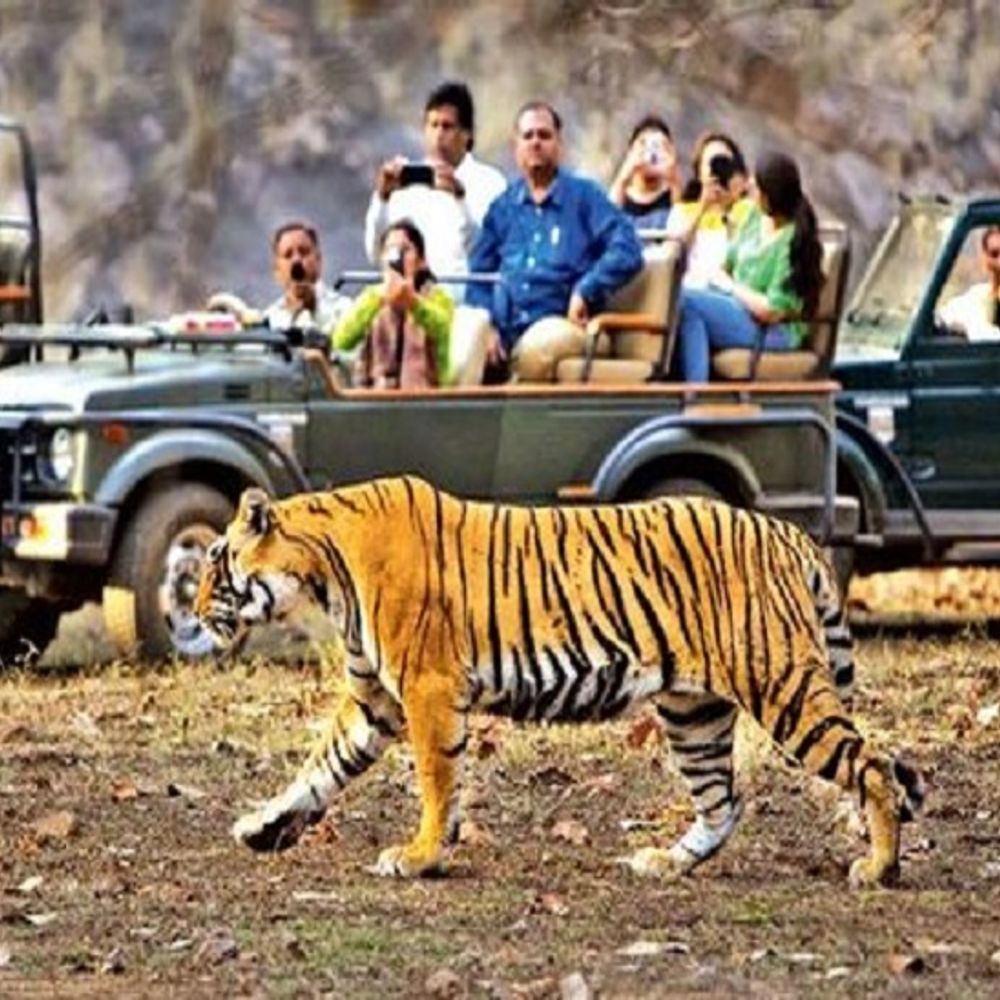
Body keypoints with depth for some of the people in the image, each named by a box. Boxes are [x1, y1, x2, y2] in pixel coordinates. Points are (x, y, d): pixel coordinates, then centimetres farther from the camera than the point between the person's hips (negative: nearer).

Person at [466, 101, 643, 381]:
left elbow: (627, 252, 0)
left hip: (562, 324, -3)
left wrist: (585, 292, -11)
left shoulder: (584, 196, 11)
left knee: (536, 348, -38)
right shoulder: (503, 207, 21)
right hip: (506, 332, 3)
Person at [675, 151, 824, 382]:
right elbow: (728, 266, 18)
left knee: (687, 301, -26)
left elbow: (771, 311, -19)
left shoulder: (792, 241, -18)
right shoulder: (756, 217, 5)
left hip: (775, 331, -8)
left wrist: (731, 287, -8)